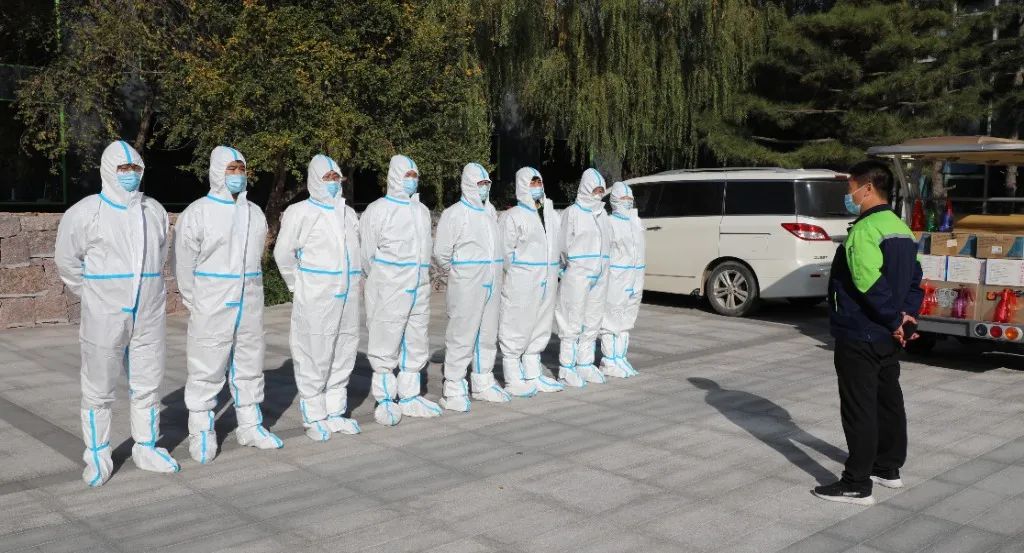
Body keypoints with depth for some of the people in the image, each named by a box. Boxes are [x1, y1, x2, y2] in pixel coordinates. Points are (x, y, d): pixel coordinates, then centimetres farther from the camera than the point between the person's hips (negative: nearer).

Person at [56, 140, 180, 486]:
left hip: (148, 315, 4)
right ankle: (98, 458, 16)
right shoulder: (86, 212, -6)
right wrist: (93, 296, 1)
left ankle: (147, 448, 25)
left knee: (146, 386, 12)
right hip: (104, 317, -4)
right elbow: (66, 259, 0)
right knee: (98, 390, 4)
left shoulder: (155, 211, 8)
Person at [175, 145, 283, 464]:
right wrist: (194, 304, -4)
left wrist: (251, 292, 12)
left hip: (249, 305, 5)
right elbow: (184, 262, -4)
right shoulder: (198, 212, -5)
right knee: (206, 370, -2)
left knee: (249, 366, 12)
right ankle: (201, 435, 8)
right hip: (211, 307, -5)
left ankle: (250, 426, 24)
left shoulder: (255, 213, 11)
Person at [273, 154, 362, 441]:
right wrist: (299, 286, 0)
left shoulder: (349, 213, 16)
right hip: (314, 297, -6)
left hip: (348, 296, 6)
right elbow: (284, 253, -4)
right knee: (314, 357, -4)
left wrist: (353, 283, 15)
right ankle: (314, 418, 6)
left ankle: (335, 413, 22)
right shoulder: (300, 212, -3)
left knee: (343, 356, 11)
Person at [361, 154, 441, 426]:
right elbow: (367, 253, -2)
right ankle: (385, 401, 5)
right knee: (386, 346, -3)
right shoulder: (377, 210, -4)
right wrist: (380, 284, 3)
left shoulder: (422, 210, 15)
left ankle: (409, 397, 20)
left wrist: (421, 278, 11)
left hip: (419, 289, 6)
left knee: (416, 344, 10)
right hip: (389, 289, -6)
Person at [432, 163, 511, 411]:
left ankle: (483, 384, 25)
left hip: (491, 284, 7)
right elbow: (441, 253, -7)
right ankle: (453, 391, 0)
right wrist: (457, 274, 4)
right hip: (466, 286, -7)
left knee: (487, 335, 13)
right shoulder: (454, 214, -8)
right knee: (461, 336, -6)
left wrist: (494, 274, 13)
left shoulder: (490, 211, 14)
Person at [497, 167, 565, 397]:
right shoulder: (512, 216, -7)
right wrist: (515, 274, -9)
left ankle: (533, 375, 26)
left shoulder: (552, 216, 15)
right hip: (521, 282, -7)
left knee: (540, 330, 14)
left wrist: (555, 271, 11)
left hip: (547, 282, 8)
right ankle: (513, 381, 3)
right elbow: (504, 251, -9)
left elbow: (558, 246, 19)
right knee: (516, 330, -4)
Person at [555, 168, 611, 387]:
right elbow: (565, 244, -2)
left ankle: (585, 365, 18)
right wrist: (570, 268, 3)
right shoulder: (572, 212, -4)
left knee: (592, 322, 9)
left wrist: (602, 268, 7)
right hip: (577, 274, -6)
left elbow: (604, 243, 15)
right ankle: (567, 368, 1)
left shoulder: (602, 213, 14)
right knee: (572, 321, -5)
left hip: (599, 274, 6)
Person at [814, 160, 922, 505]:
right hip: (889, 338, 10)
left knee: (859, 409, -3)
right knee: (888, 400, 18)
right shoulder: (901, 229, 11)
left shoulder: (864, 231, -20)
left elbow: (872, 285, -25)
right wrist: (907, 315, 3)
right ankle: (888, 468, 31)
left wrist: (894, 320, -15)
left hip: (860, 336, -10)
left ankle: (857, 485, 3)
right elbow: (914, 277, 12)